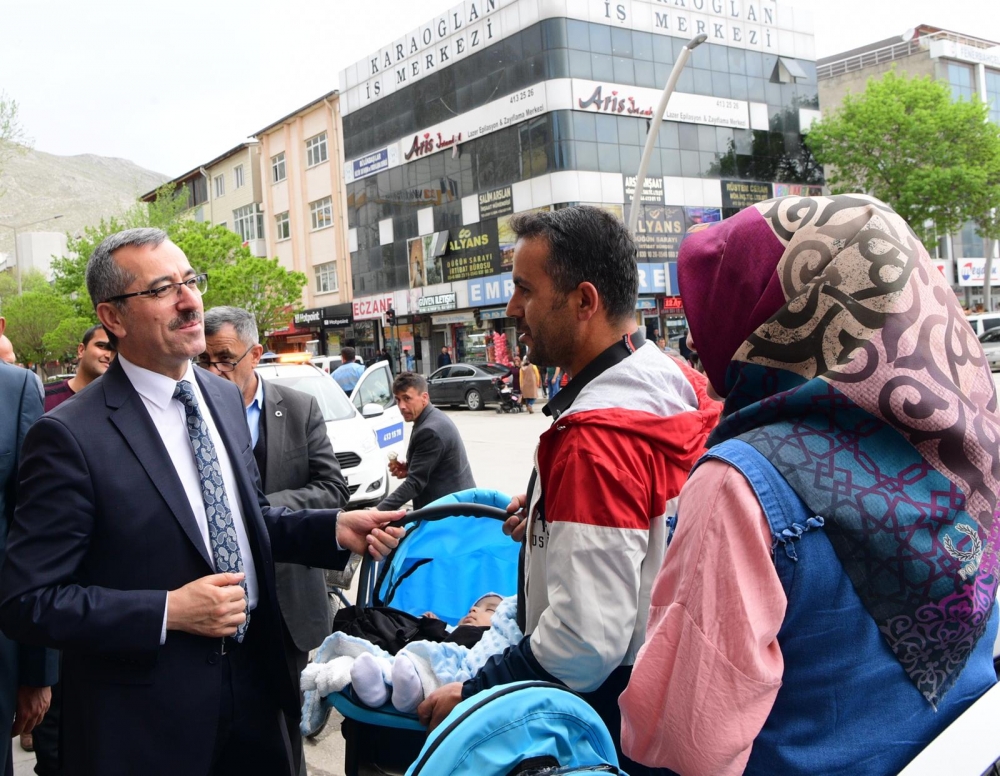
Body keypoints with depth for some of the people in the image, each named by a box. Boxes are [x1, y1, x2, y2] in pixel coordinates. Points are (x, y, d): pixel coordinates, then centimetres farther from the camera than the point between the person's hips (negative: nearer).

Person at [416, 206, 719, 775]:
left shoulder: (594, 438, -30)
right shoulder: (679, 382, 0)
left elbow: (586, 641, -32)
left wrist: (472, 696, -19)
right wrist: (553, 512, 10)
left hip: (611, 711, -9)